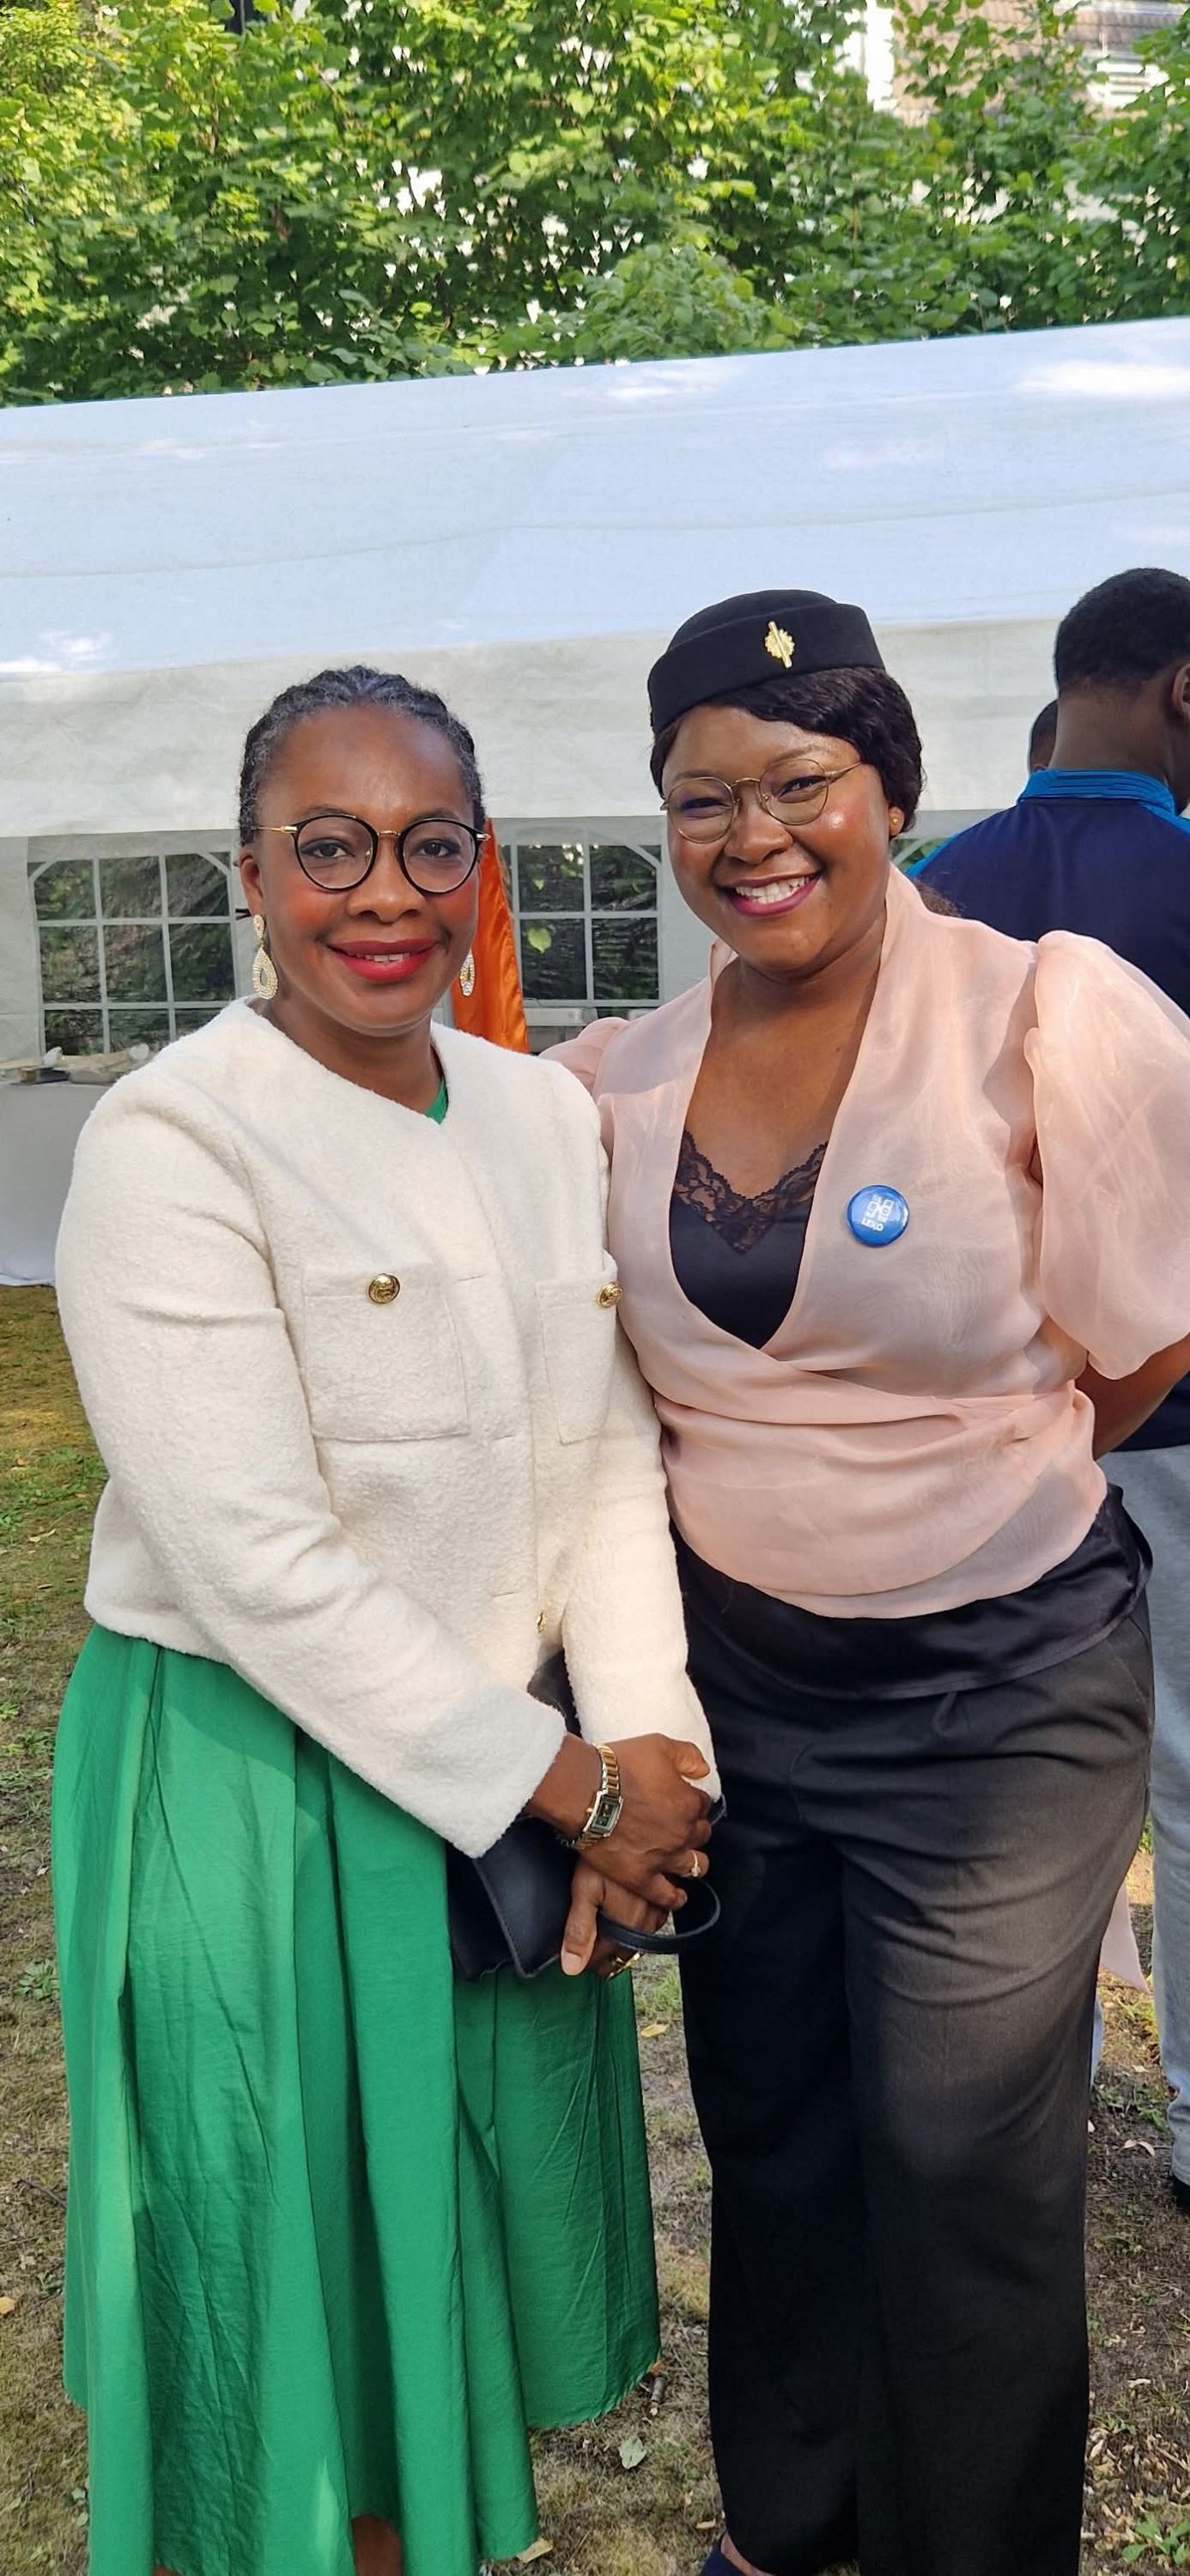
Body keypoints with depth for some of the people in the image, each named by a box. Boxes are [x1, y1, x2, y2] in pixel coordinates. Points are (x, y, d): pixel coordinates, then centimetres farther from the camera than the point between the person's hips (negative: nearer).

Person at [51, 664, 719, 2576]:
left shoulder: (547, 1116, 3)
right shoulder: (170, 1144, -17)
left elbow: (612, 1454, 3)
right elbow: (263, 1564, -21)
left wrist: (643, 1743, -8)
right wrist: (561, 1779, -16)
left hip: (502, 1766, 6)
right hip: (253, 1786, -6)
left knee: (479, 2210, 21)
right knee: (297, 2248, 11)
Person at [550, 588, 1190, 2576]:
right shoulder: (619, 1084, -1)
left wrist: (953, 1464, 3)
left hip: (991, 1683, -4)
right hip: (732, 1667, 5)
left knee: (963, 2169, 11)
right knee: (767, 2129, 21)